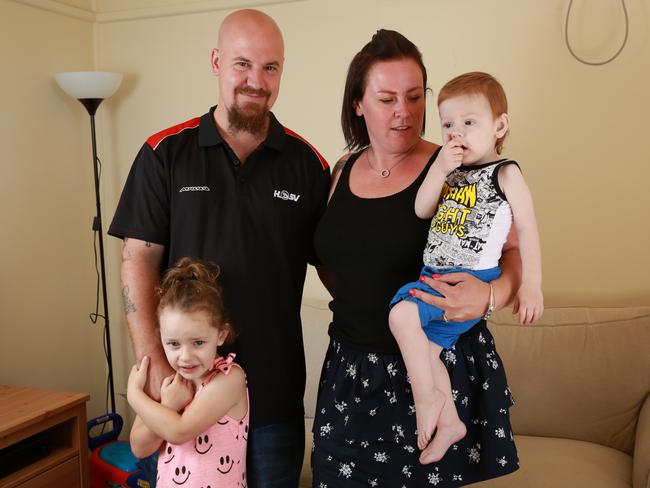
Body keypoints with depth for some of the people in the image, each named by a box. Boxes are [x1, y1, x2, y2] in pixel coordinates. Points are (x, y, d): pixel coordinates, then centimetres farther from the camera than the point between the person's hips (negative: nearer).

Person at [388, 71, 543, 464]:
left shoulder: (504, 173, -6)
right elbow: (422, 210, 5)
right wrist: (439, 169, -9)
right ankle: (449, 421, 23)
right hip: (436, 277, 7)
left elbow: (527, 228, -7)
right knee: (425, 348, 7)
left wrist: (531, 285, -11)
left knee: (403, 313, -24)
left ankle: (427, 395, -6)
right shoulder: (452, 171, 13)